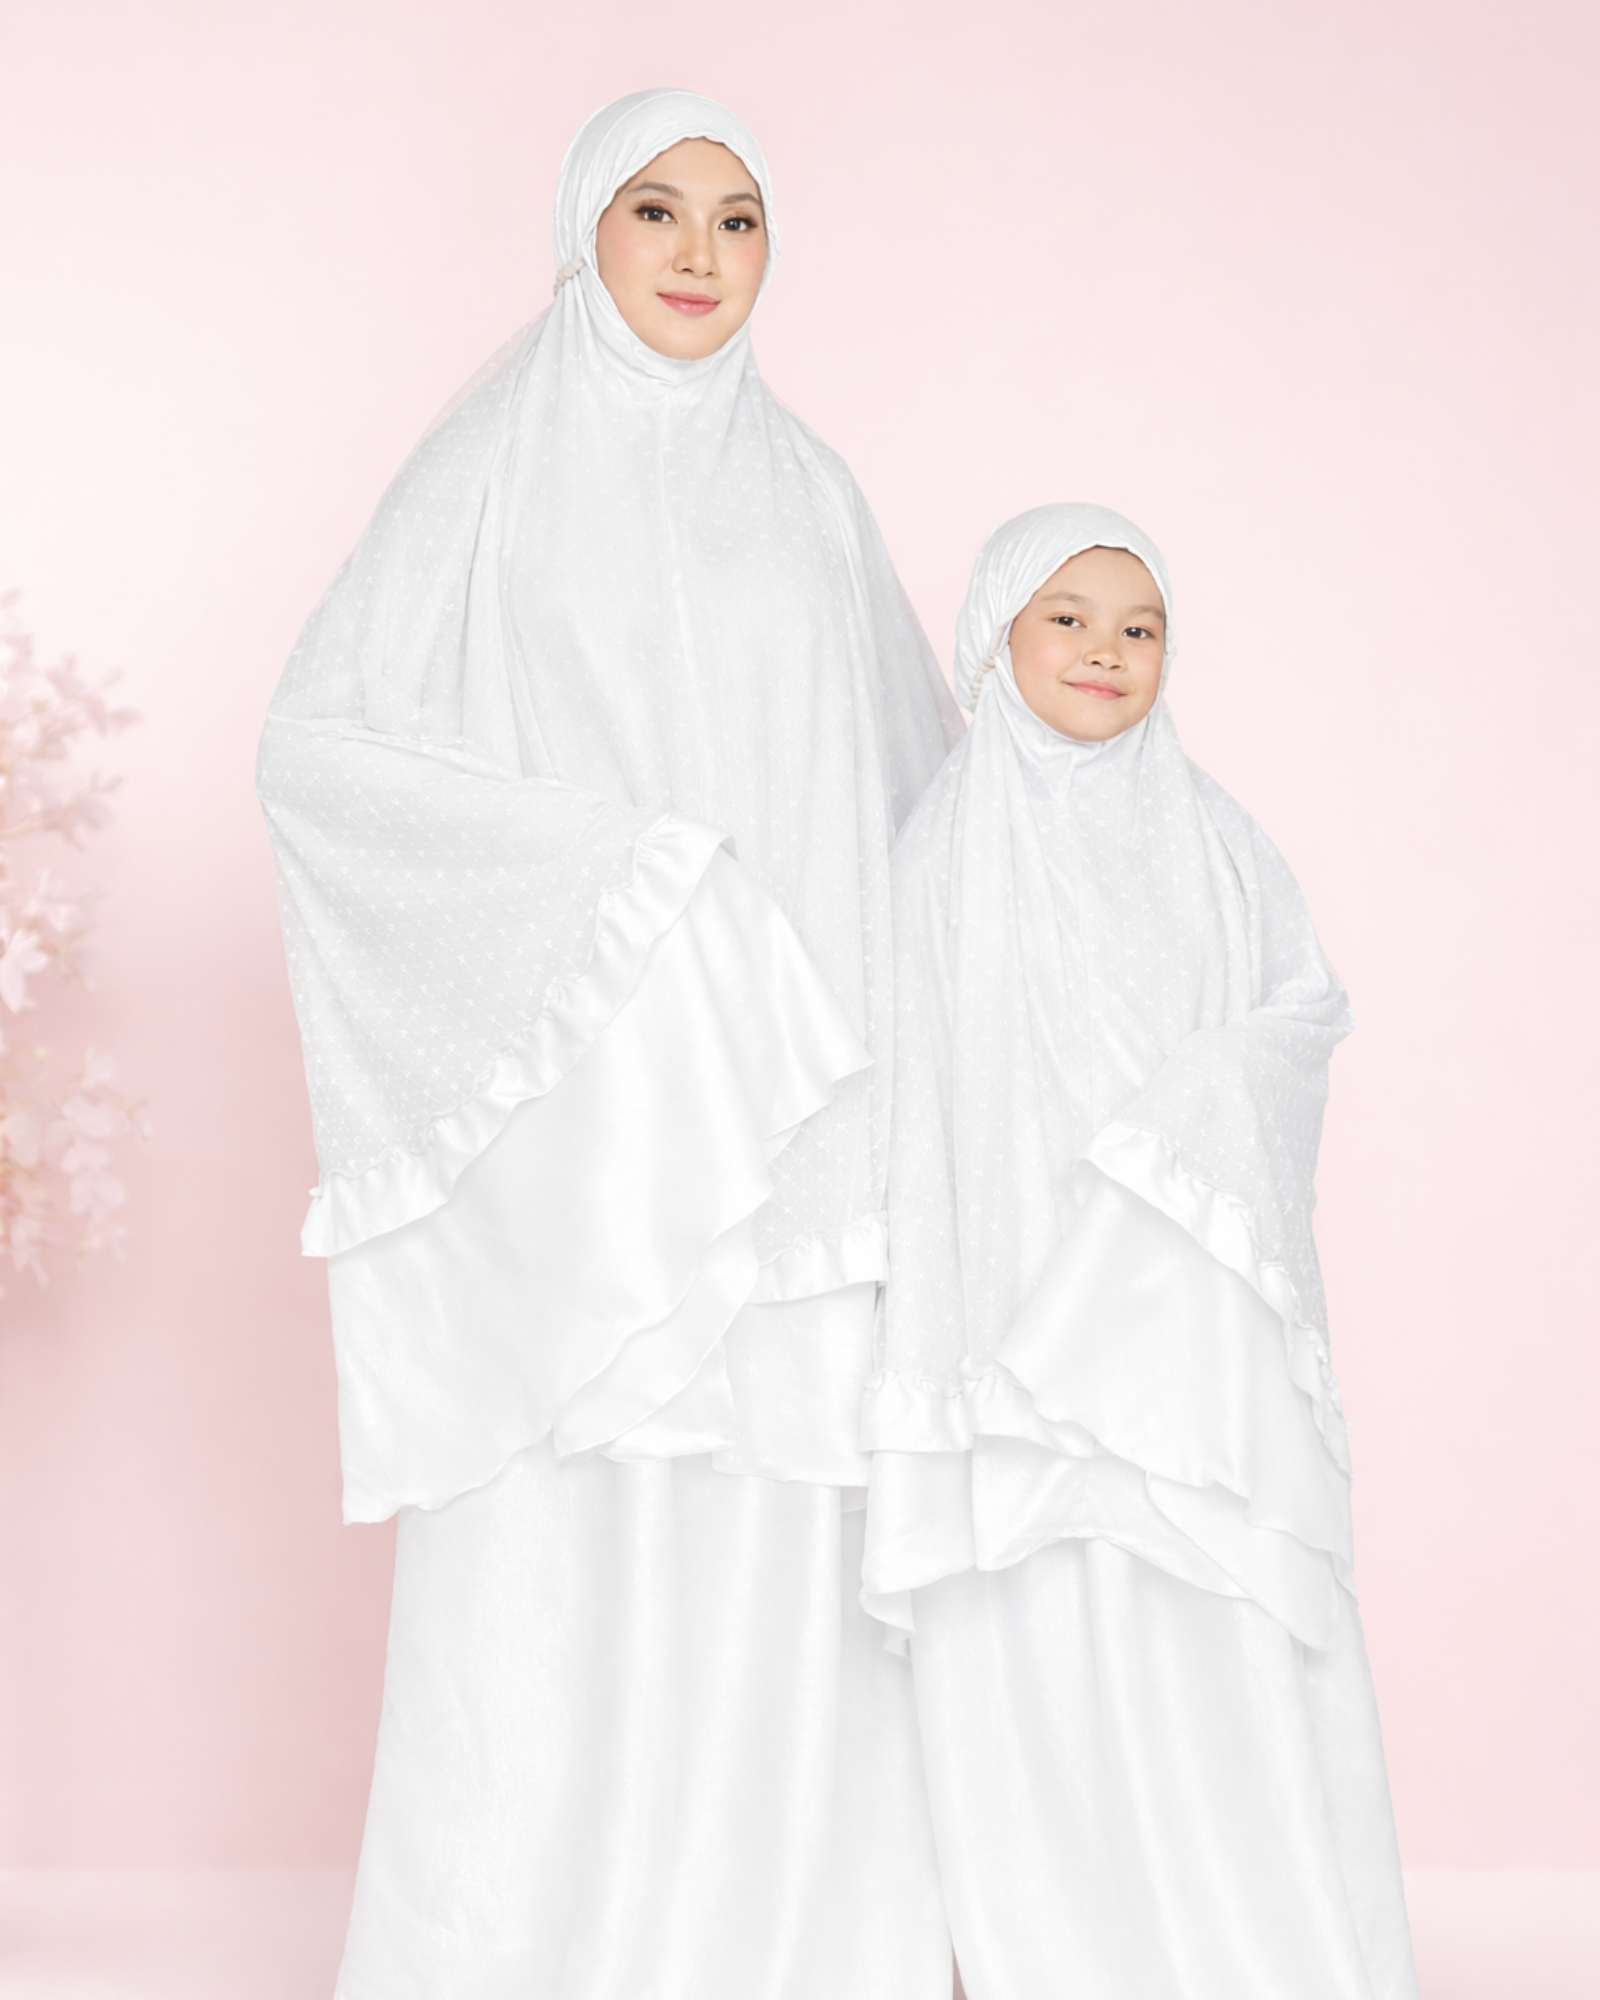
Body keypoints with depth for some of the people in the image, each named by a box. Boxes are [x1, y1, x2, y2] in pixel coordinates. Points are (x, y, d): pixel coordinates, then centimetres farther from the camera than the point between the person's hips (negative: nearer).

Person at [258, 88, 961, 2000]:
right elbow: (317, 739, -7)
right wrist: (595, 852, -15)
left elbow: (919, 766, 23)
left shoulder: (806, 490, 14)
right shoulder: (490, 466, 3)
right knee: (555, 1550, -4)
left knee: (782, 1543, 2)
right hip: (574, 1083, -3)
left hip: (782, 1081, 4)